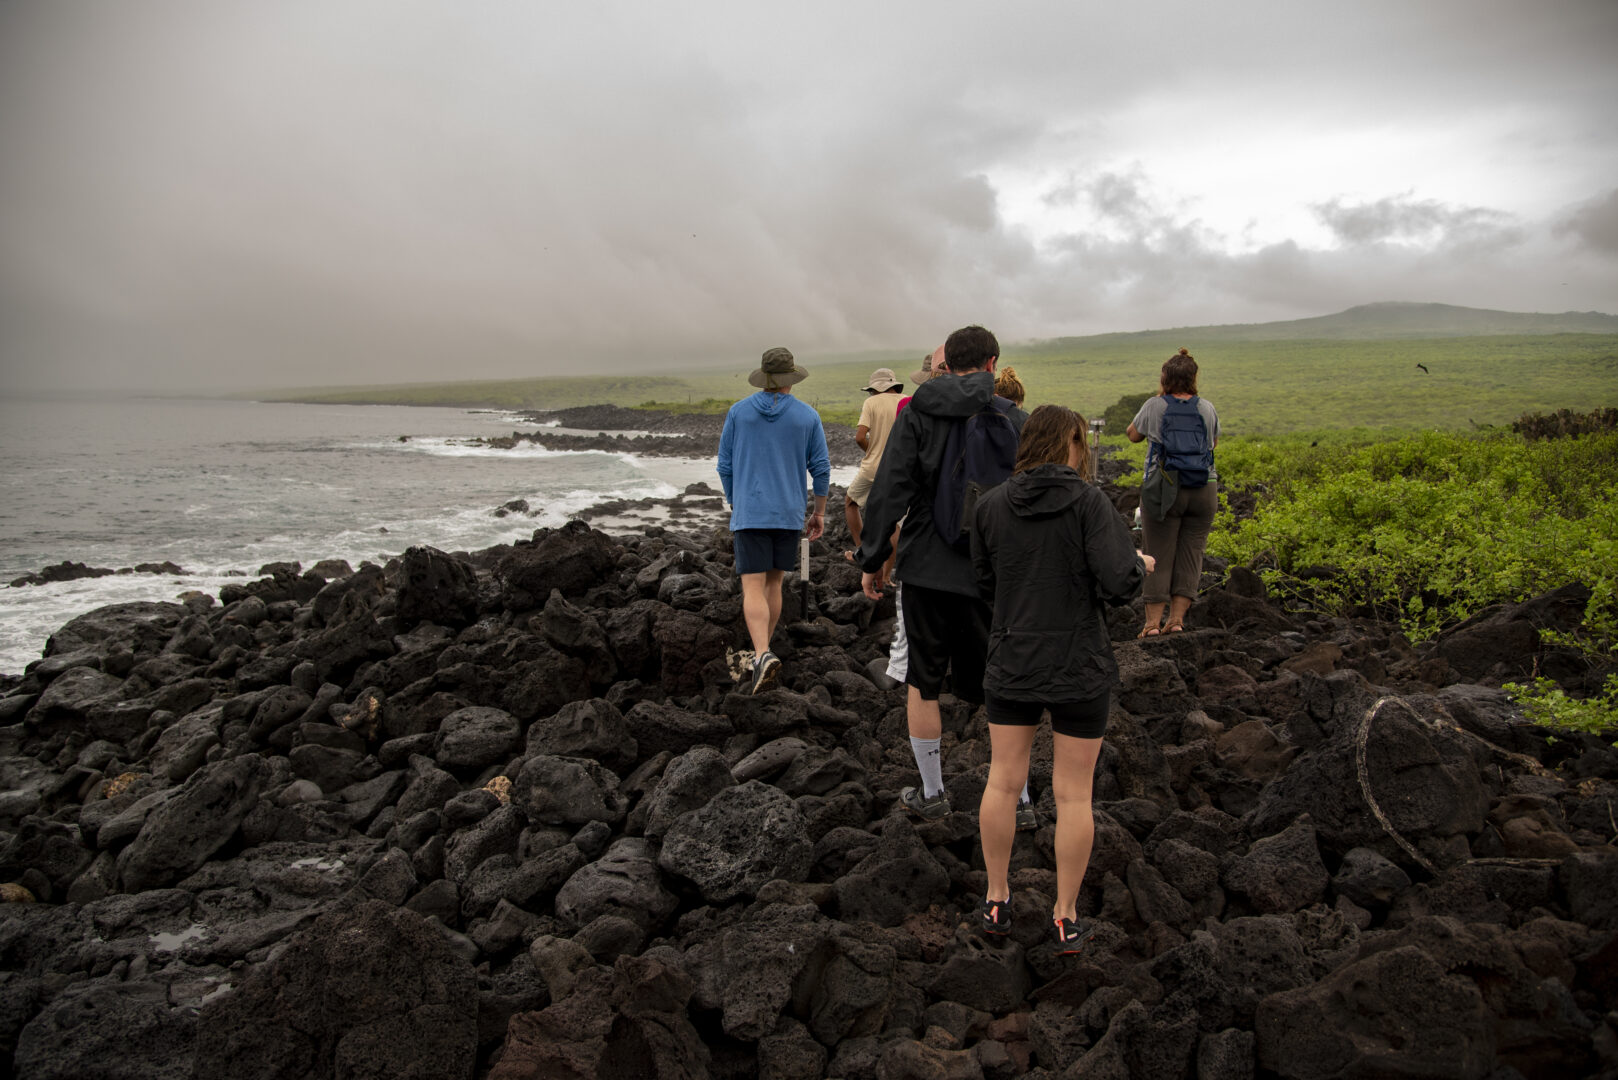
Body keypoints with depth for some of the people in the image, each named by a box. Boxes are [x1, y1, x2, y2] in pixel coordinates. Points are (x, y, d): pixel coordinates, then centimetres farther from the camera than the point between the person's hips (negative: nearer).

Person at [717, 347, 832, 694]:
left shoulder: (738, 412, 1)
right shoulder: (808, 416, 0)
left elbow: (725, 465, 4)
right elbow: (821, 468, 0)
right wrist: (820, 513, 11)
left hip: (749, 512, -1)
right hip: (789, 513, 2)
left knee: (753, 588, -6)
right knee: (774, 582, 17)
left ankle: (763, 656, -27)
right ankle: (762, 651, 27)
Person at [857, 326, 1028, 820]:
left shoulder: (917, 411, -2)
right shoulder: (1014, 419, -1)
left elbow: (890, 490, -7)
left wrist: (871, 560, 0)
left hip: (926, 568, 0)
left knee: (923, 683, 13)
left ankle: (931, 794, 23)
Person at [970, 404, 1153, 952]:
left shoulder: (990, 505, -1)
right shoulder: (1088, 501, -13)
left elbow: (984, 584, 8)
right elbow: (1117, 584, -19)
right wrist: (1141, 565, 2)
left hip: (1011, 666, 3)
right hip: (1080, 670, -3)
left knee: (1002, 782, 15)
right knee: (1073, 794, 8)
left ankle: (996, 902, 27)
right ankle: (1066, 918, 19)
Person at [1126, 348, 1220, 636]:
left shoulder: (1155, 407, -5)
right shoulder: (1207, 408, 3)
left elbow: (1133, 434, 13)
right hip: (1204, 490, 2)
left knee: (1158, 556, 2)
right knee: (1190, 553, 7)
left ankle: (1153, 621, 3)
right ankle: (1177, 618, 3)